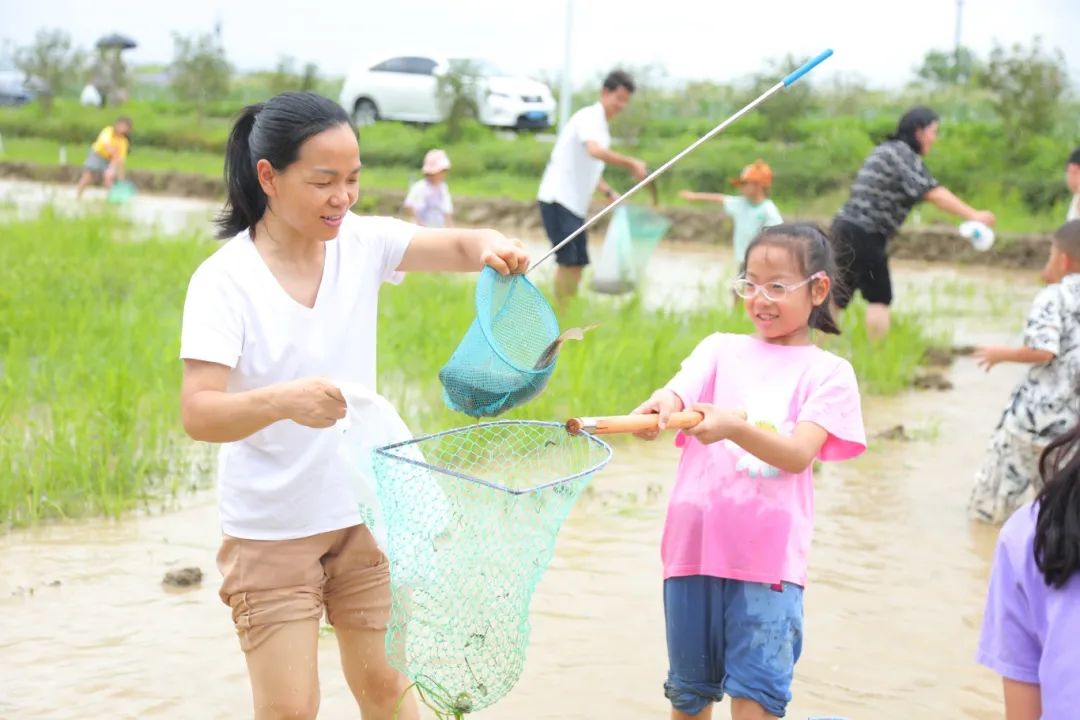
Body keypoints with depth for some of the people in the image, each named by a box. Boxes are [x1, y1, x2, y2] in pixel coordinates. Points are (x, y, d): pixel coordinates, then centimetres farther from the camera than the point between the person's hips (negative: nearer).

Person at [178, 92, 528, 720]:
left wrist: (493, 248, -32)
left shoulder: (362, 242, -6)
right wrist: (283, 401, -47)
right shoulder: (224, 280, -20)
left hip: (364, 514, 4)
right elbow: (198, 414, -28)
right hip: (271, 532, -4)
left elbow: (459, 247, -8)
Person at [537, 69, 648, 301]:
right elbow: (595, 151, -31)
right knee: (568, 260, -14)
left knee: (578, 263, 6)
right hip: (558, 199, -9)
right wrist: (631, 163, -30)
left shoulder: (600, 127, 18)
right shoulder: (589, 117, -10)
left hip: (574, 204, 9)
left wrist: (610, 193, 14)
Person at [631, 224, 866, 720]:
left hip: (769, 556, -3)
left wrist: (735, 427, -30)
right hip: (695, 544, 3)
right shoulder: (720, 350, 11)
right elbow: (678, 398, -8)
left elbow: (798, 455, -12)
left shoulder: (828, 372, 3)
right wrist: (662, 405, -33)